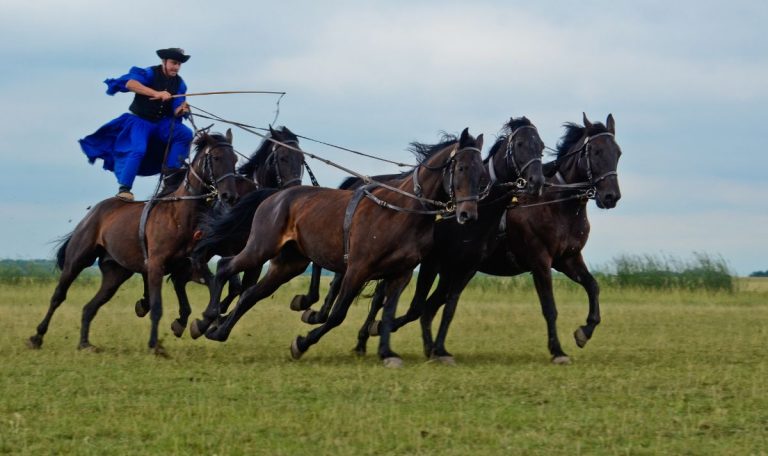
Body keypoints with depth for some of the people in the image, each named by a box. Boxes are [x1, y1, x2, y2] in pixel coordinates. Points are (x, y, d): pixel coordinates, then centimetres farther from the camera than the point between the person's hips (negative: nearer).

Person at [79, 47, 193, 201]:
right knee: (138, 149, -26)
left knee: (186, 134, -15)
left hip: (162, 123, 5)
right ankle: (124, 188, -19)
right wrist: (156, 93, -45)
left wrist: (181, 109, -27)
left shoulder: (179, 83, 1)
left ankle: (170, 170, -14)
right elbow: (130, 83, -36)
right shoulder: (150, 74, -15)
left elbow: (175, 111, -1)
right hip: (140, 120, -5)